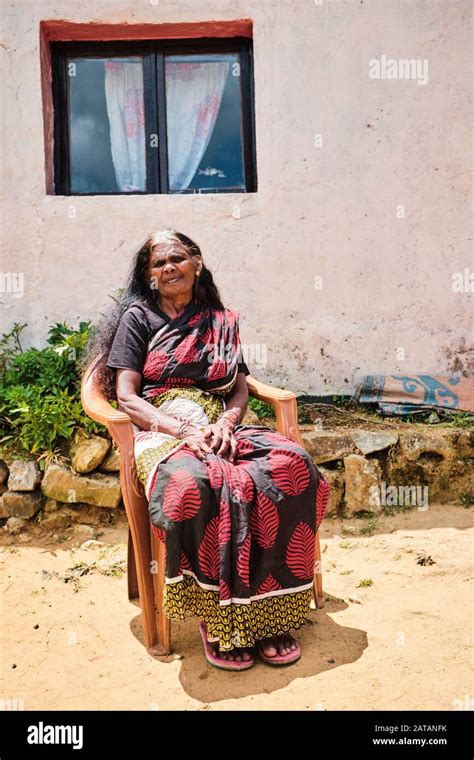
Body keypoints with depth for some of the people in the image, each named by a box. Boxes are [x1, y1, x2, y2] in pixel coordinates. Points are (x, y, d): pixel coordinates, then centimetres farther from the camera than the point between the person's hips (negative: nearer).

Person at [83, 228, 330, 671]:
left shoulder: (221, 322, 21)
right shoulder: (138, 316, 10)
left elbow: (240, 391, 15)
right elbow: (126, 397, 0)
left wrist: (225, 424, -9)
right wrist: (185, 430, -16)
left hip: (220, 429, 4)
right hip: (161, 433, -3)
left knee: (293, 466, -27)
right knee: (196, 485, -39)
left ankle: (268, 613, -18)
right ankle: (217, 621, -19)